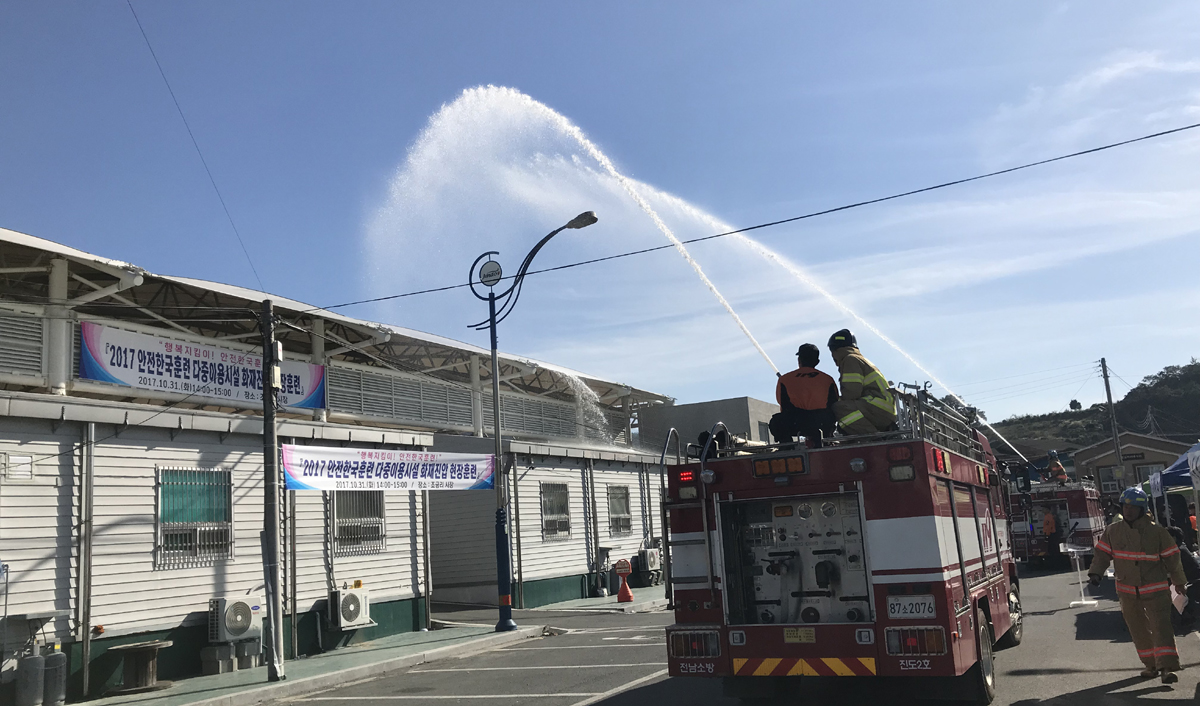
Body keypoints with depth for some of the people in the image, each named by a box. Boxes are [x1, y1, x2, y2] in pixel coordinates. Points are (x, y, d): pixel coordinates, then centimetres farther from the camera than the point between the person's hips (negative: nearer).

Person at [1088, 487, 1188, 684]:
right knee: (1138, 630, 10)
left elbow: (1172, 557, 2)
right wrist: (1095, 572, -12)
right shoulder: (1112, 531, 0)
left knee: (1161, 627, -12)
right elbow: (1102, 554, 3)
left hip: (1155, 589, -3)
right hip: (1128, 591, 3)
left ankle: (1167, 668, -14)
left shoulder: (1156, 532, -7)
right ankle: (1151, 665, 24)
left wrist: (1179, 582, 9)